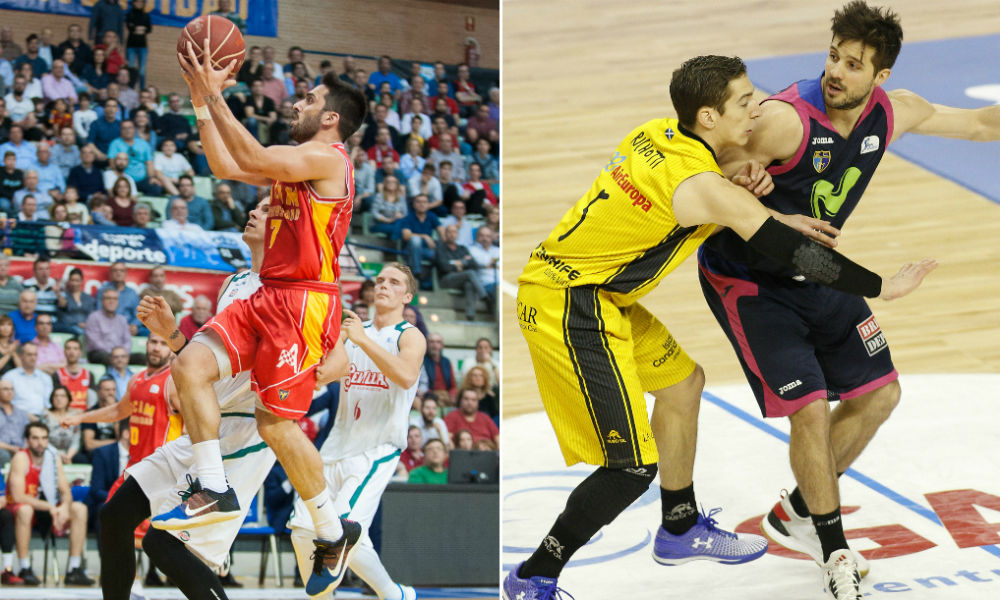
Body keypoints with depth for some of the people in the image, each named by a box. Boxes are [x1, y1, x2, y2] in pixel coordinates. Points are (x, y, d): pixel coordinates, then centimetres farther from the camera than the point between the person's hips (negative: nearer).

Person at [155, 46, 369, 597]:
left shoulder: (327, 158, -11)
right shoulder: (293, 160, 19)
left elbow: (251, 158, -22)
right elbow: (227, 167, 19)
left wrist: (215, 97, -18)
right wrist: (201, 102, 13)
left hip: (305, 301, -9)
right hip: (268, 298, 9)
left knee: (275, 423, -7)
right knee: (191, 366, -6)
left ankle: (333, 532, 8)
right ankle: (214, 493, -3)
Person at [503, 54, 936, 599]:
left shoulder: (659, 134, 3)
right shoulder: (703, 184, -21)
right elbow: (793, 251, -16)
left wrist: (741, 192, 0)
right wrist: (882, 287, -7)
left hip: (569, 281, 10)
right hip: (568, 309, -10)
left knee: (682, 381, 24)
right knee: (634, 465, -8)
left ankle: (681, 529, 41)